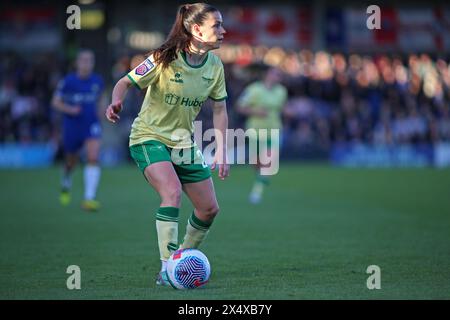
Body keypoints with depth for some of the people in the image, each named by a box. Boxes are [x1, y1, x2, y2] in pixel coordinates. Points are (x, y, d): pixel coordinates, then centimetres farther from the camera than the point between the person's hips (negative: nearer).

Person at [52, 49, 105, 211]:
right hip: (72, 125, -1)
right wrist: (69, 109, -20)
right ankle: (65, 185, 49)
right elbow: (56, 102, -4)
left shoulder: (97, 81, 0)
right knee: (71, 162, 14)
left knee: (93, 158, -21)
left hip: (91, 125, 1)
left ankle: (89, 198, -23)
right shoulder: (68, 81, -9)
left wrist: (93, 110, 10)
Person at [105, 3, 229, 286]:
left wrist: (221, 151, 1)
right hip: (150, 138, -6)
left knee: (209, 208, 4)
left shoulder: (214, 66, -4)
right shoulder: (164, 59, -20)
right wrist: (116, 102, -35)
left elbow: (219, 108, 6)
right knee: (173, 192, -29)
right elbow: (126, 82, -13)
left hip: (185, 142, 6)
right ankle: (167, 269, -24)